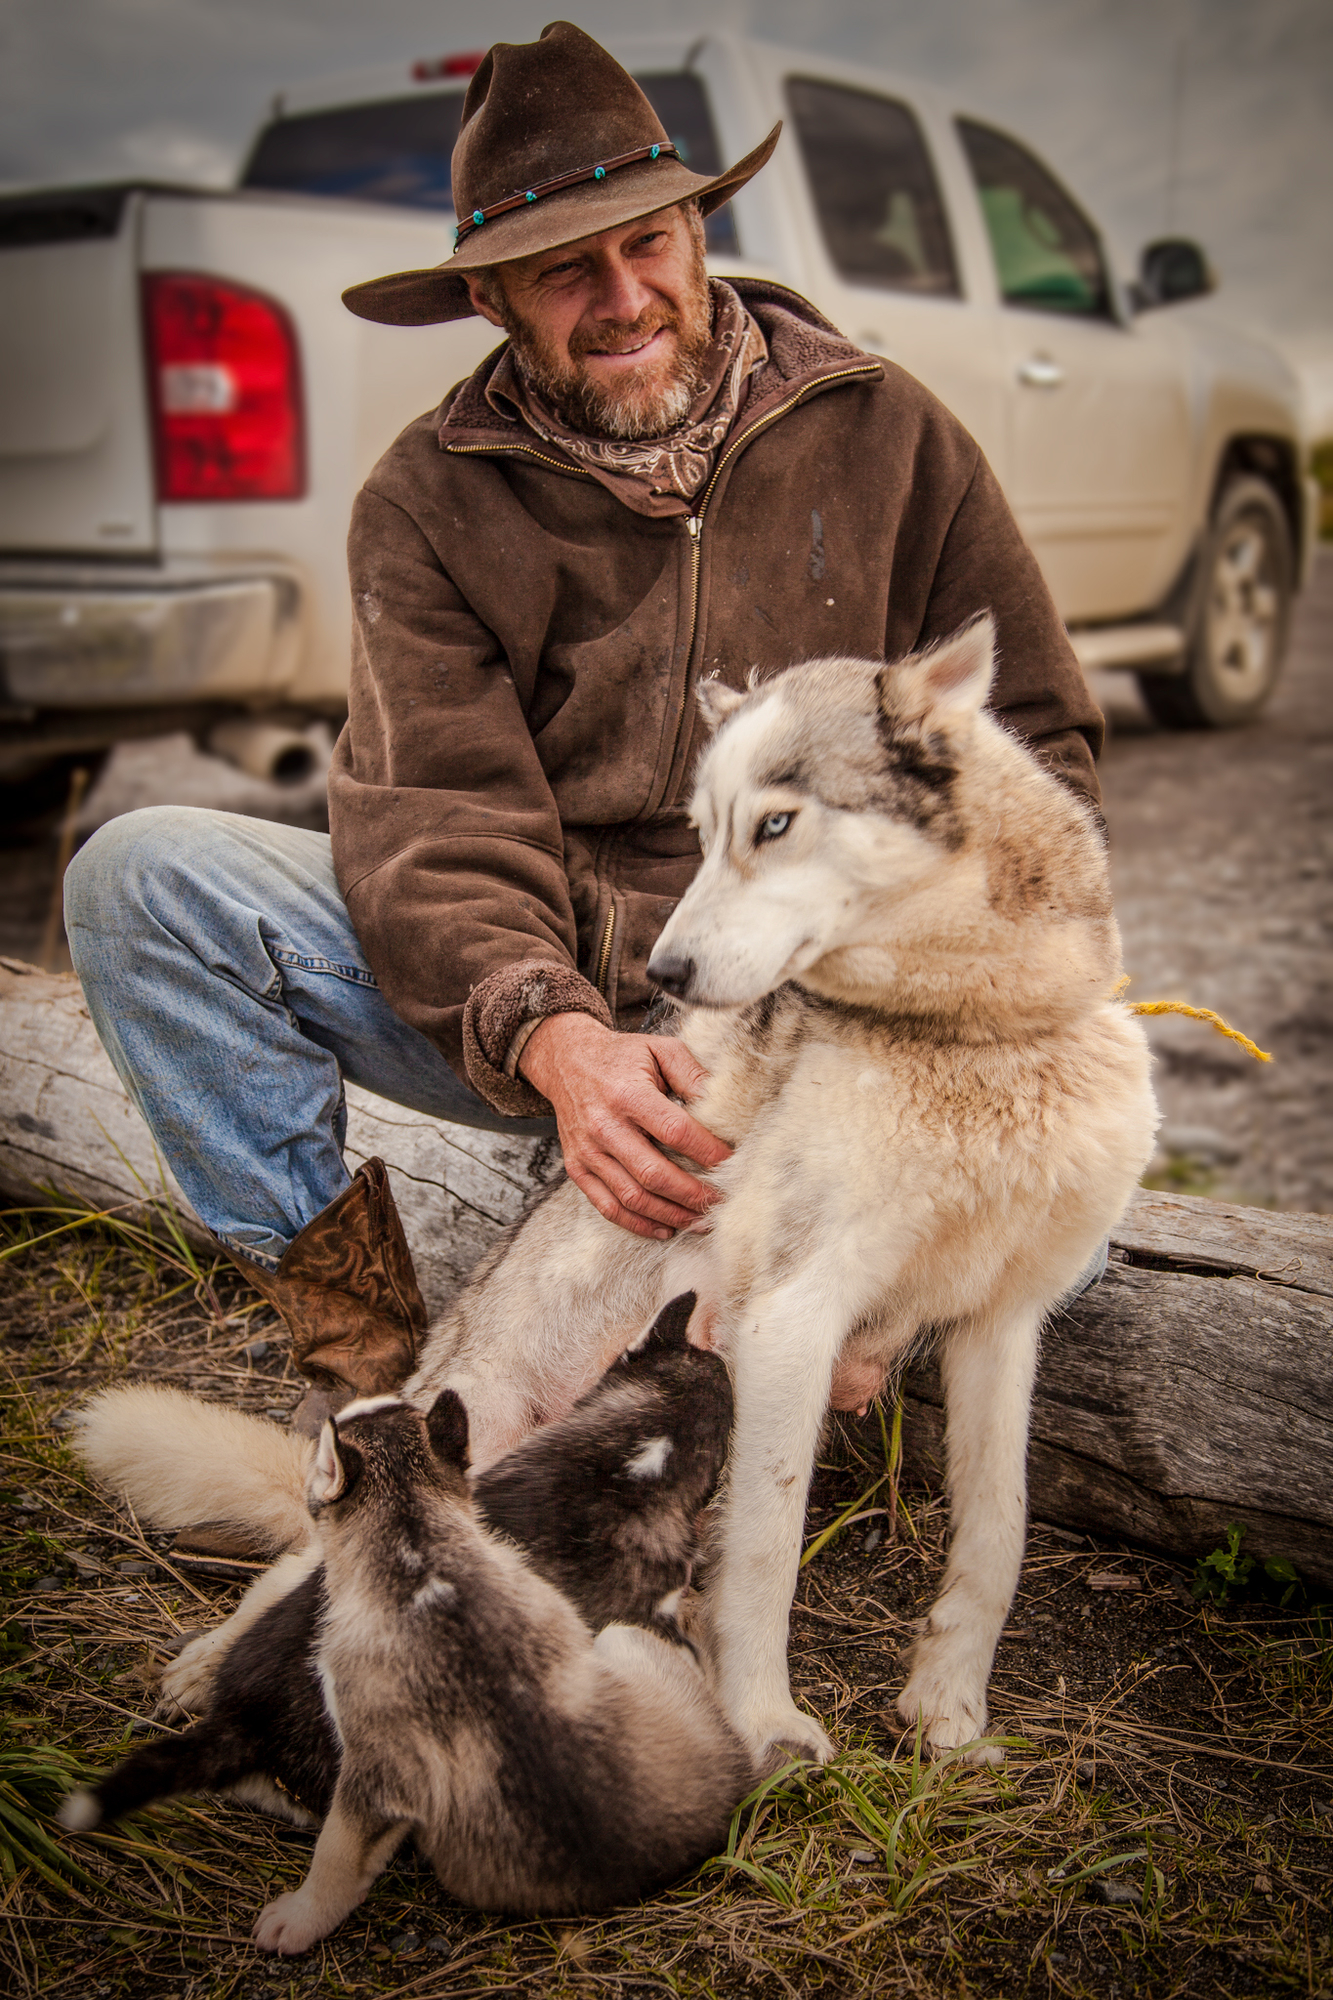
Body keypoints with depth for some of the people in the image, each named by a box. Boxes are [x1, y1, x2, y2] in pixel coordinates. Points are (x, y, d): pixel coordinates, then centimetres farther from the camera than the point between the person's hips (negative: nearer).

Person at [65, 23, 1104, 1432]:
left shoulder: (883, 431, 3)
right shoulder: (429, 499, 2)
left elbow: (1036, 747, 5)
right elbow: (430, 817, -11)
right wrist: (551, 1037, -31)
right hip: (521, 995, 1)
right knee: (141, 877, -17)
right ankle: (360, 1336, -8)